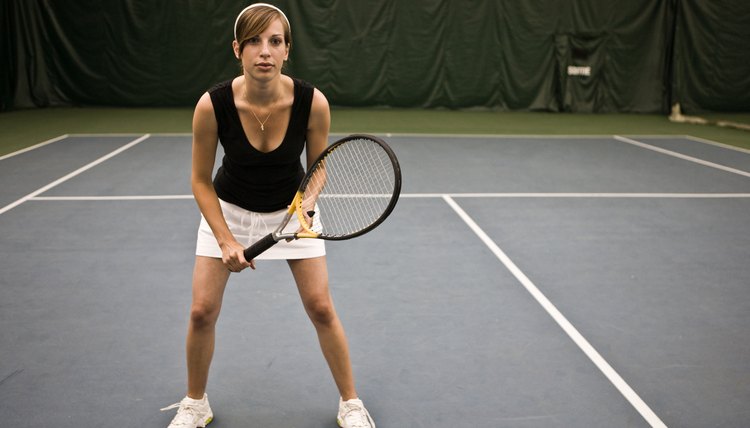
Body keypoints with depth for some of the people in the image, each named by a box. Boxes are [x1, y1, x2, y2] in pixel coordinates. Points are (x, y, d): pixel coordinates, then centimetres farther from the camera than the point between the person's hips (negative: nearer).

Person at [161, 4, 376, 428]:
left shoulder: (313, 103, -26)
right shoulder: (212, 105, -27)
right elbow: (201, 180, -13)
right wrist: (225, 240, -20)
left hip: (291, 208, 0)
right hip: (228, 209, 0)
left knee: (321, 308, -3)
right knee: (203, 311, -2)